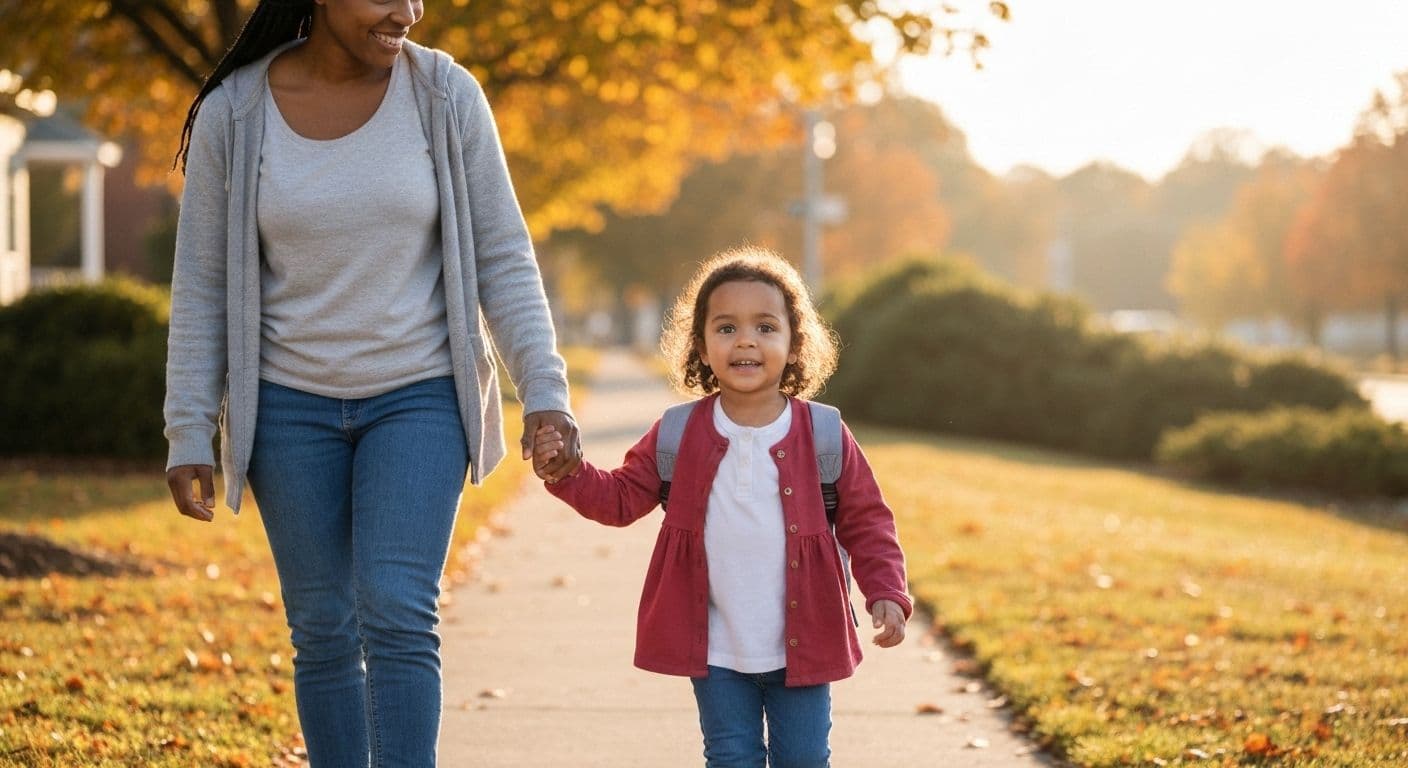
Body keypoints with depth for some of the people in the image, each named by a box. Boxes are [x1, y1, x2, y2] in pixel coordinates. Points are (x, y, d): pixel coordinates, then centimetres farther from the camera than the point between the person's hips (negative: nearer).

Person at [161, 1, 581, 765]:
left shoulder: (445, 95, -8)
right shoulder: (232, 114, -7)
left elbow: (502, 257, -3)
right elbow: (202, 283, -1)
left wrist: (544, 393, -10)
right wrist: (189, 436, -3)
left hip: (418, 396, -1)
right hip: (291, 405, 1)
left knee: (395, 614, -15)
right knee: (323, 631, 4)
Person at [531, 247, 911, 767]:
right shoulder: (677, 437, -1)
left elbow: (867, 523, 0)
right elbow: (621, 498, 3)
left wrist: (886, 593, -13)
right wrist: (565, 470, -14)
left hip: (801, 645, -1)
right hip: (717, 651, 1)